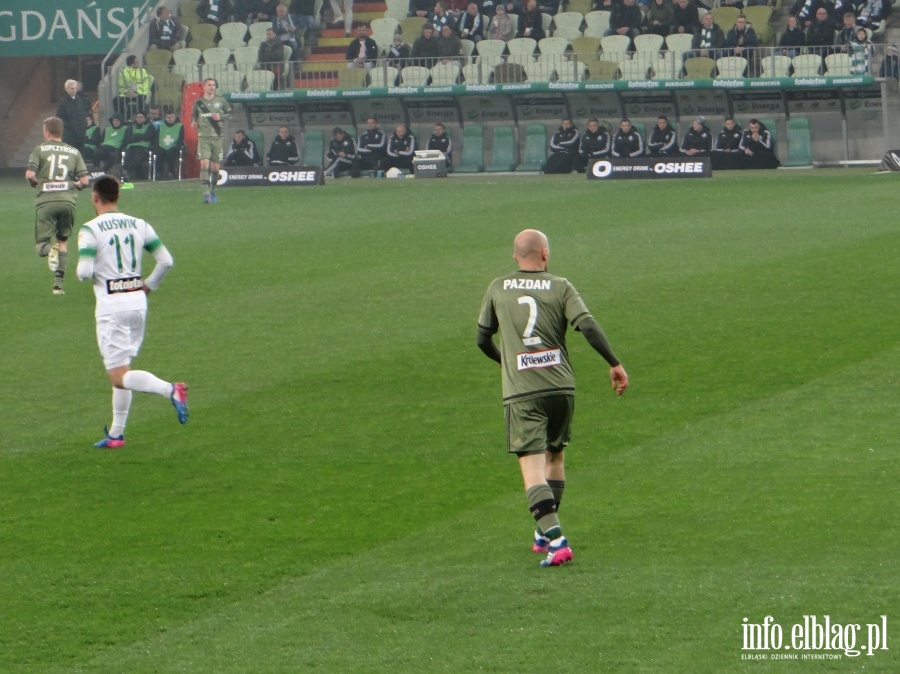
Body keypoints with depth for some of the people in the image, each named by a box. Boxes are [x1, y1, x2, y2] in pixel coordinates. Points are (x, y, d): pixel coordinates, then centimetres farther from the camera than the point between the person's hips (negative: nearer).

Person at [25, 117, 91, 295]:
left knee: (40, 246, 5)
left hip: (46, 201, -2)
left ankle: (49, 249, -32)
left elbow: (29, 174, -9)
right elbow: (84, 181, 4)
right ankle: (58, 283, 10)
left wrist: (34, 183, 13)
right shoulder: (74, 152, 10)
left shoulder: (40, 149, 3)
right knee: (62, 241, 17)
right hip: (67, 201, 2)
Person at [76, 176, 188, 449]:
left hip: (111, 306, -6)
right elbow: (166, 260, 2)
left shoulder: (90, 230, -10)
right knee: (121, 370, 18)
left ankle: (170, 389, -30)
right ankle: (116, 434, 22)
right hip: (138, 301, 6)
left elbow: (84, 272, -18)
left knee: (119, 376, -5)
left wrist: (82, 272, 5)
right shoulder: (139, 225, 5)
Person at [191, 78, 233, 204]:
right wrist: (193, 122, -2)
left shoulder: (220, 101, 4)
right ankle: (206, 193, -20)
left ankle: (212, 190, 27)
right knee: (204, 164, -16)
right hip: (203, 137, -1)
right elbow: (194, 115, 19)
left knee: (215, 167, 6)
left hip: (217, 137, 1)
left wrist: (220, 117, -9)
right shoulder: (198, 102, 5)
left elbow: (230, 113, 10)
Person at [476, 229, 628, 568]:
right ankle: (545, 533, 31)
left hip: (520, 393, -2)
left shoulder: (498, 289, 9)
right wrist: (615, 364, -5)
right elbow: (588, 326, -11)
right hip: (561, 386, 2)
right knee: (555, 457, 22)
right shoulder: (561, 288, 3)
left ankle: (555, 541, -23)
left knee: (533, 469, -8)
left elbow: (483, 340, 17)